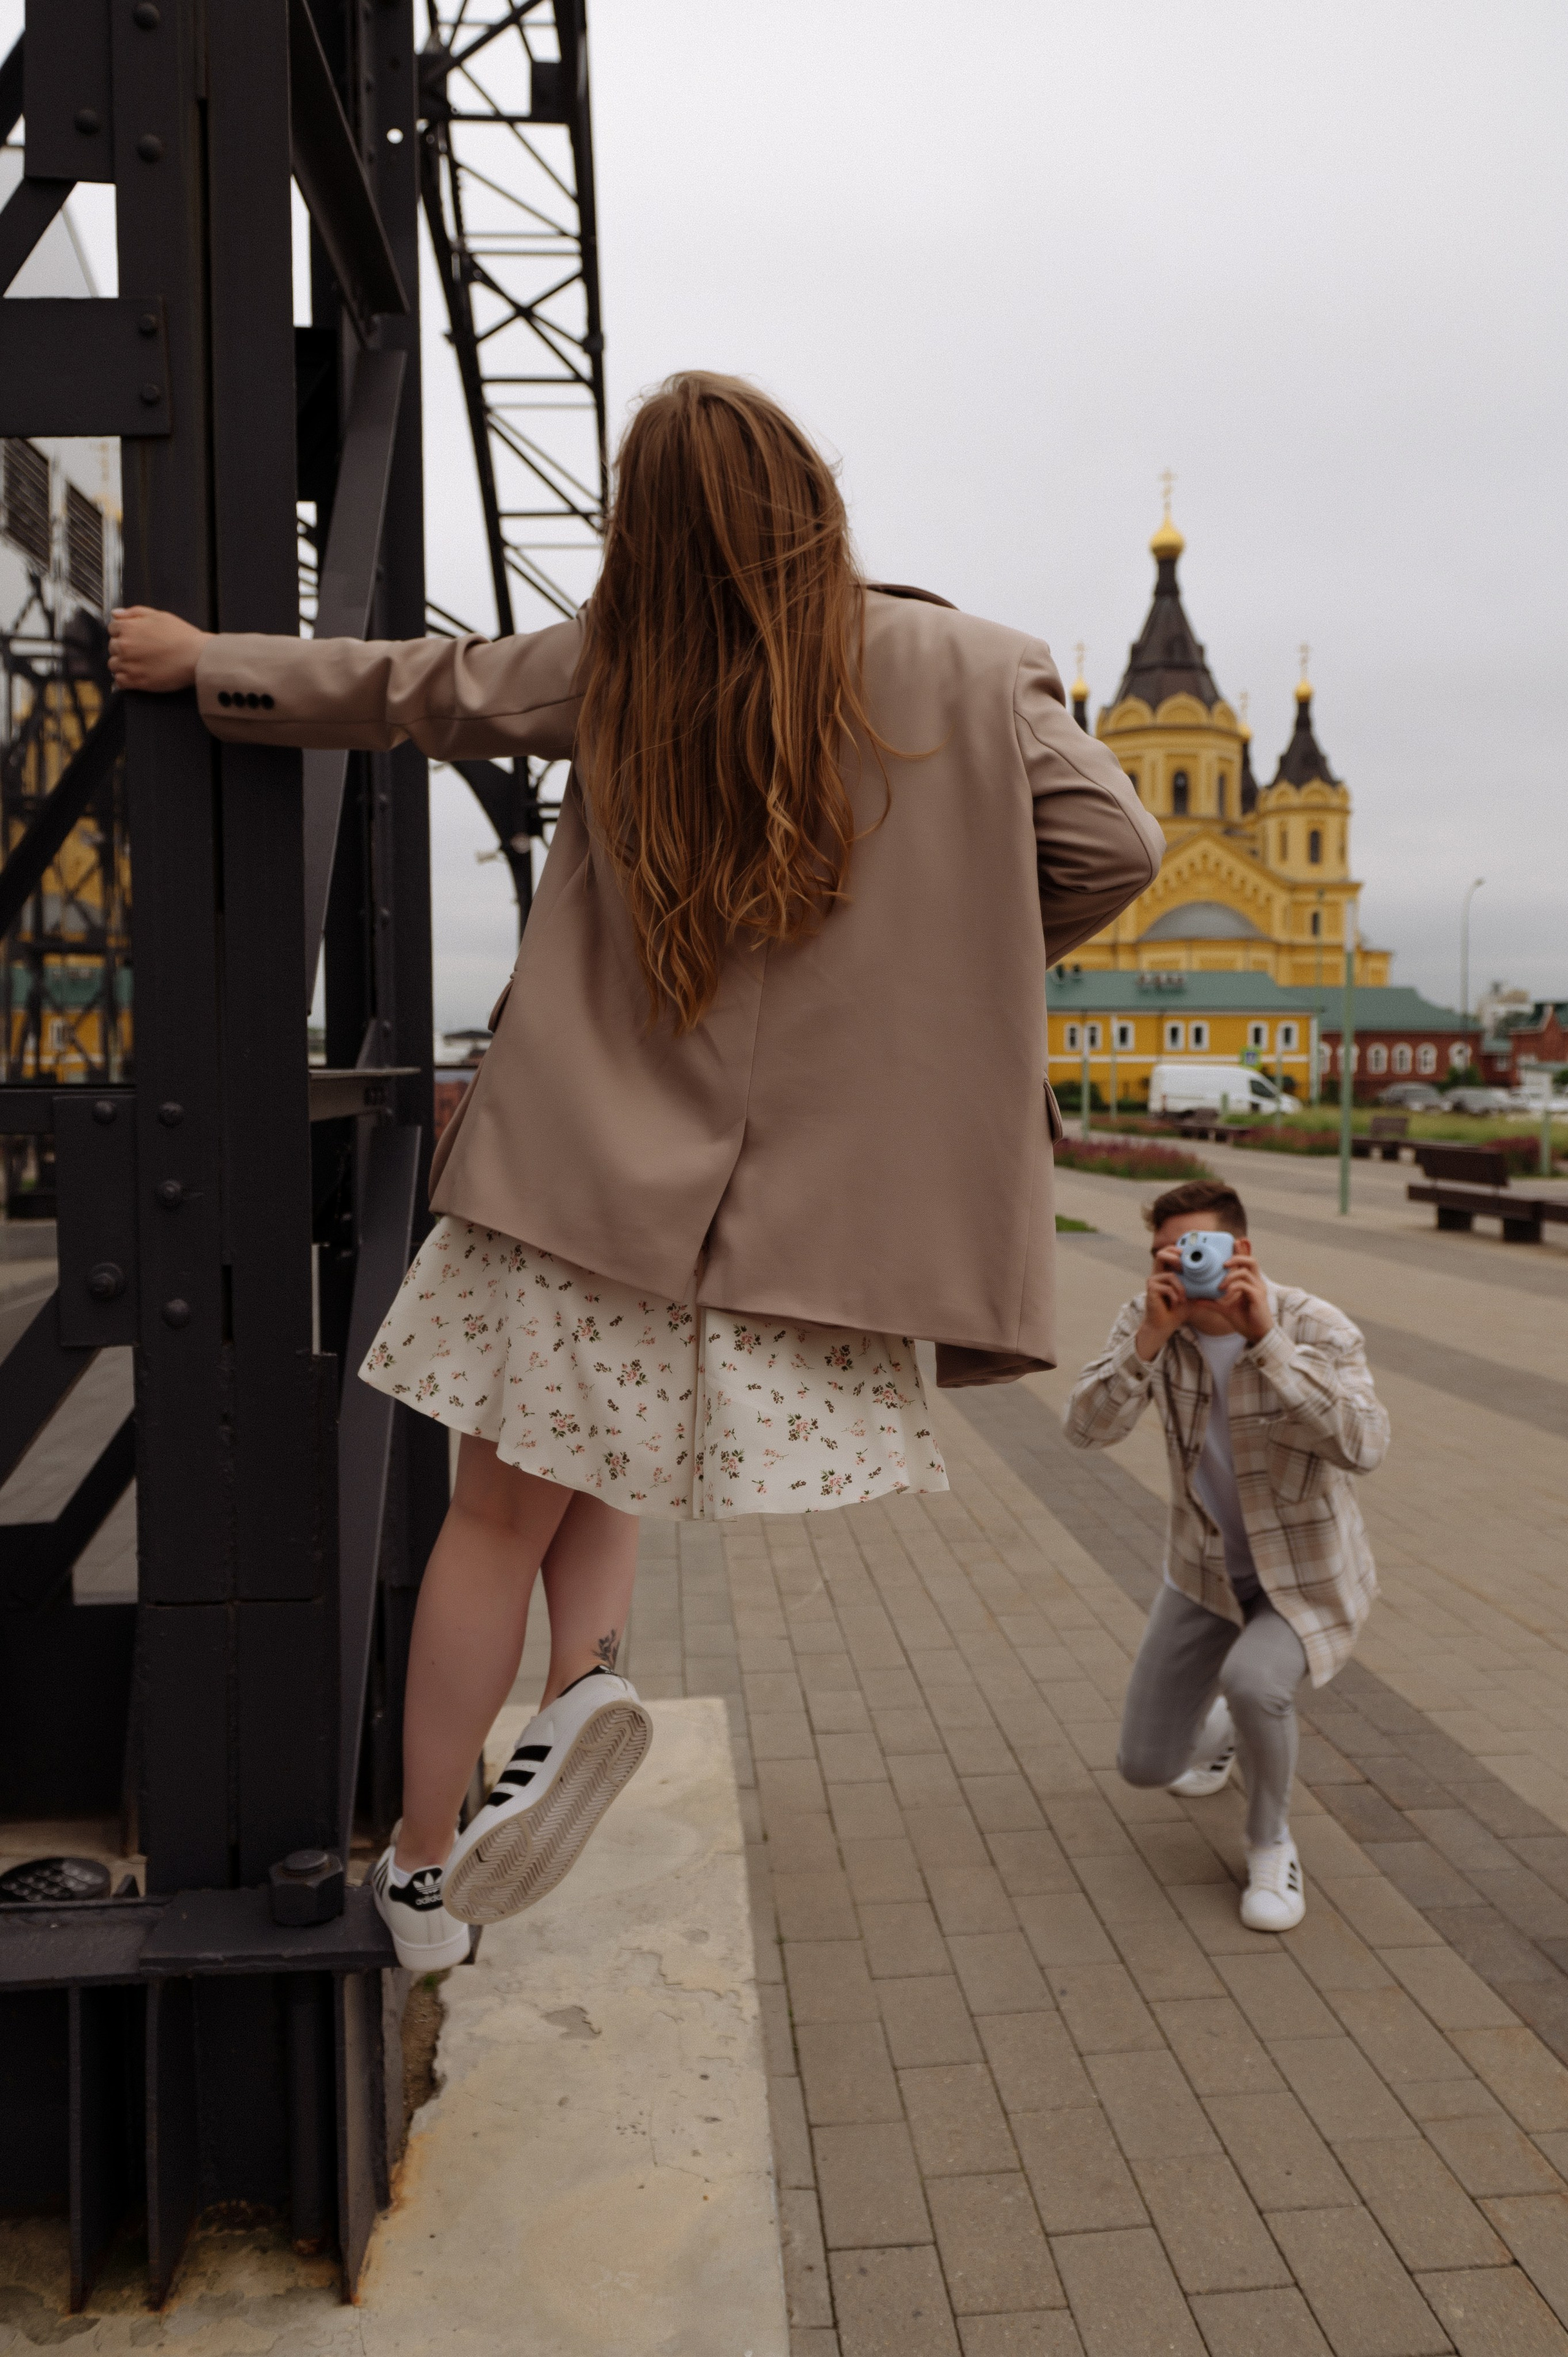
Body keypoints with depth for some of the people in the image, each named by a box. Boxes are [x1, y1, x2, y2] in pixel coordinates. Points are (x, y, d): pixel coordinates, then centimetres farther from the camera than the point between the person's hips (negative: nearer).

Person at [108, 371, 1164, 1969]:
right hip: (799, 1192, 1)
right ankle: (584, 1672, 2)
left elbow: (408, 688, 13)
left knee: (503, 1509, 12)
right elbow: (1110, 848, -4)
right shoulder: (969, 671, 0)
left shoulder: (612, 670, 3)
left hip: (593, 1166, -1)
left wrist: (204, 663, 28)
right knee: (601, 1459, 26)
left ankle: (422, 1871, 22)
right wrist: (935, 976, 8)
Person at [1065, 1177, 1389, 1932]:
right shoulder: (1151, 1320, -14)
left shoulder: (1315, 1327, -23)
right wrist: (1151, 1338, -38)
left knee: (1252, 1679, -36)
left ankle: (1271, 1843, -4)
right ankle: (1222, 1726, 44)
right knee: (1144, 1766, 6)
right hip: (1206, 1566, 4)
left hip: (1307, 1574, -4)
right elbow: (1087, 1429, -25)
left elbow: (1363, 1445, -39)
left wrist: (1268, 1343, -44)